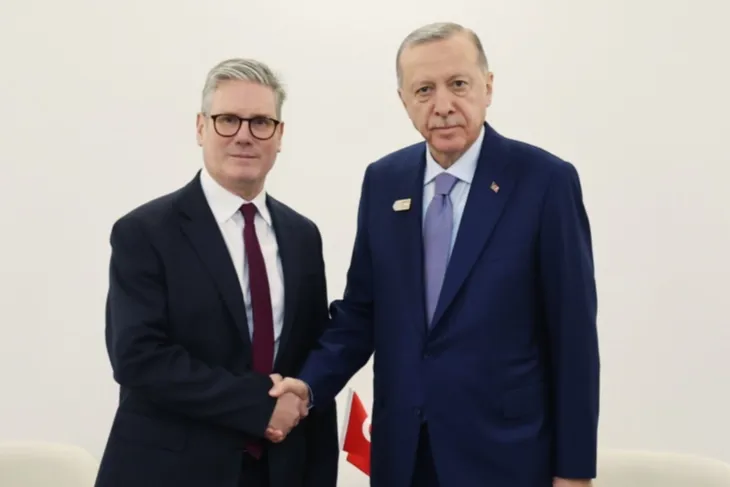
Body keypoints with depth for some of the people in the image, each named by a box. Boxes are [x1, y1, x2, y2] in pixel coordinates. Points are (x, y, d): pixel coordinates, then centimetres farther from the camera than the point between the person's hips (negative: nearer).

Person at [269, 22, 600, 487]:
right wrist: (311, 383, -9)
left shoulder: (546, 179, -10)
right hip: (402, 446, 4)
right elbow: (362, 307, 7)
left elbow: (574, 331, -9)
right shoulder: (383, 180, 3)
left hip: (503, 449, -3)